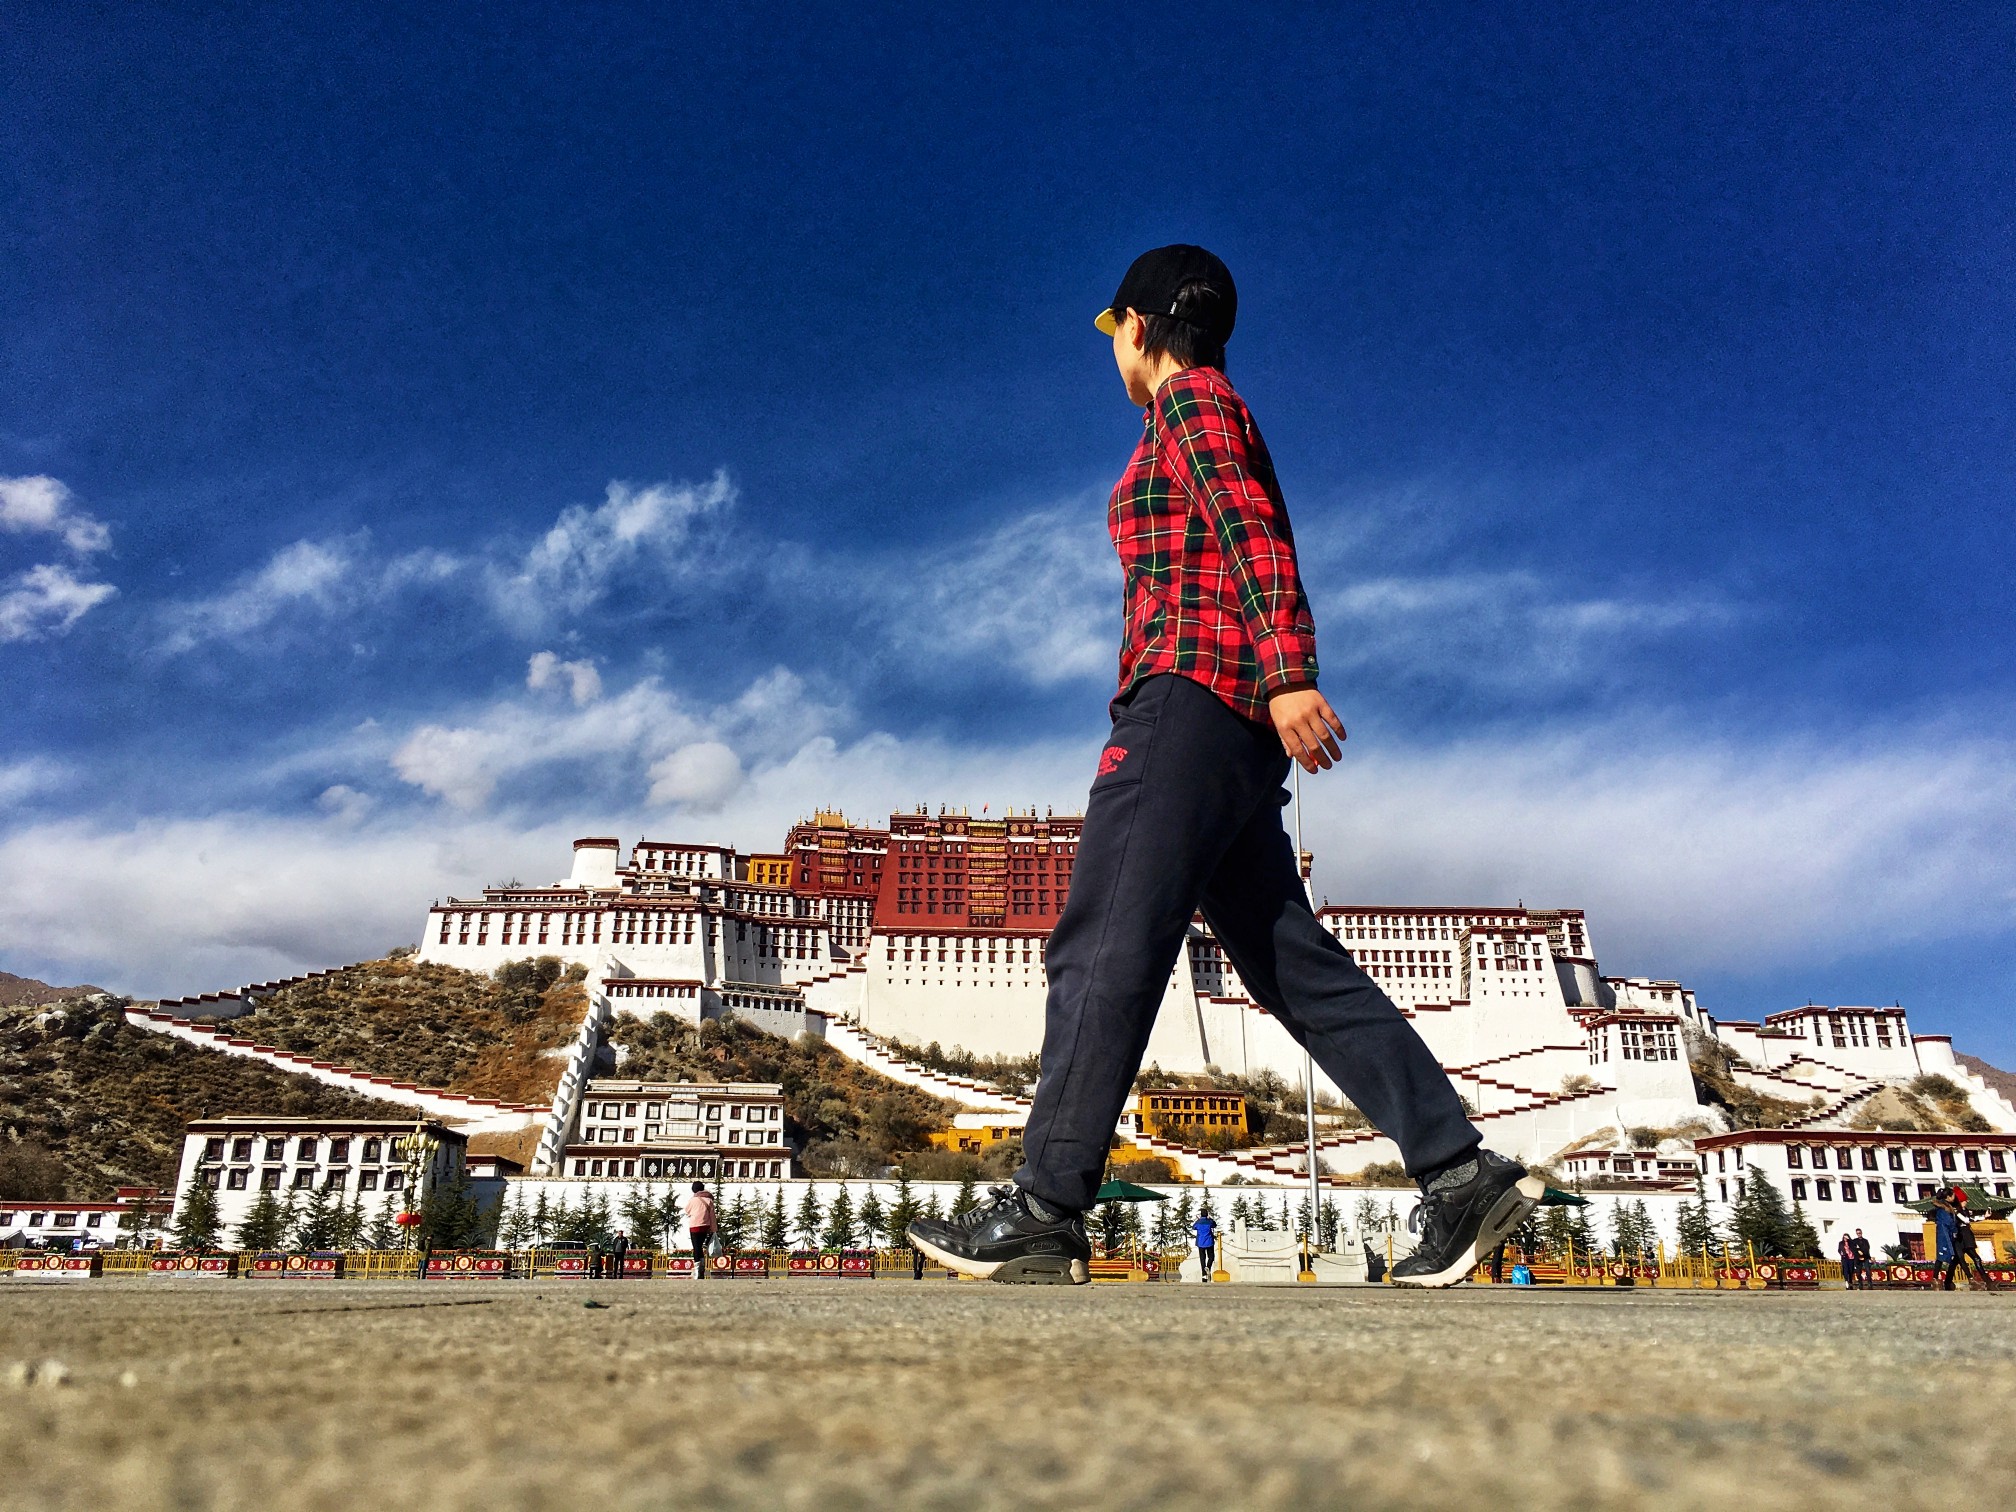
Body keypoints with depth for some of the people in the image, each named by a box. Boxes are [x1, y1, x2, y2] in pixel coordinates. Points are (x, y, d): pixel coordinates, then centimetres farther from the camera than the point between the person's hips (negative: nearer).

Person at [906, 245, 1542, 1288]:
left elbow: (1257, 536, -13)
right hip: (1230, 731, 10)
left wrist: (1288, 677, -26)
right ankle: (1461, 1174, 4)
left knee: (1103, 948, -12)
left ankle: (1043, 1212, -11)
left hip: (1189, 694, -10)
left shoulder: (1193, 401, 2)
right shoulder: (1205, 424, 30)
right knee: (1291, 963, 4)